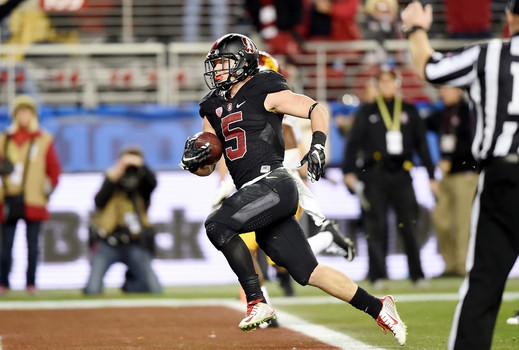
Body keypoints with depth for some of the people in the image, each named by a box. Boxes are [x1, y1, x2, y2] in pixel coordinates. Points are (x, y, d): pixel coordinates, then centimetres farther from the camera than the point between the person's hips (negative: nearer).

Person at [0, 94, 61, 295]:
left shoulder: (44, 140, 5)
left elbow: (54, 168, 8)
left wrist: (50, 188, -1)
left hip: (34, 202, -1)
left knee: (32, 245, 2)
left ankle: (31, 284, 8)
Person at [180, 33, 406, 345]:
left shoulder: (265, 93, -1)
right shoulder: (214, 110, 20)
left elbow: (317, 110, -4)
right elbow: (207, 168, 23)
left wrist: (318, 146, -19)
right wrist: (193, 161, 1)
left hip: (273, 183, -7)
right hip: (254, 192, 7)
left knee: (218, 225, -23)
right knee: (308, 273, 4)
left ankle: (257, 302, -18)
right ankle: (378, 309, 13)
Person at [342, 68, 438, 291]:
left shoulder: (409, 112, 14)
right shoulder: (367, 113, 10)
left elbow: (421, 144, 15)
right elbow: (354, 142, 6)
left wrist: (431, 175, 11)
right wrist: (349, 171, -6)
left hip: (401, 176, 1)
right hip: (374, 177, -1)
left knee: (409, 226, -5)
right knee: (376, 228, -3)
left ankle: (417, 275, 1)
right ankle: (378, 276, 1)